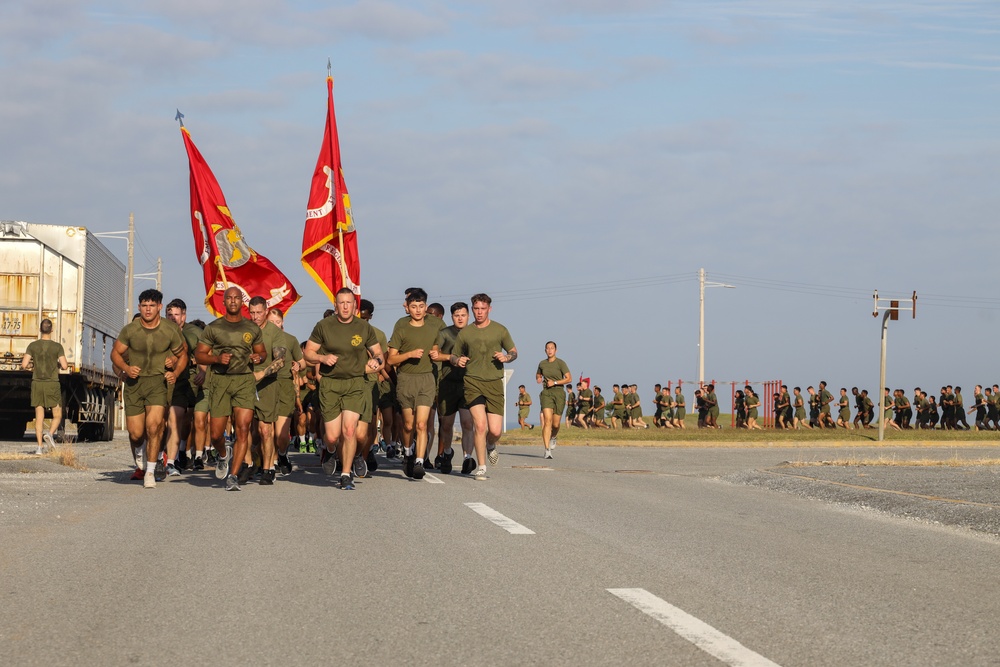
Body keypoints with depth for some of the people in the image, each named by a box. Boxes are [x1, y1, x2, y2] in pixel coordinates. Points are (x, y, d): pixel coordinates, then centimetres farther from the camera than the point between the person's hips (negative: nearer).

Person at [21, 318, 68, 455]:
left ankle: (40, 446, -5)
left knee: (39, 417, 5)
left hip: (37, 383, 2)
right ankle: (49, 434, -20)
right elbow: (65, 366, -11)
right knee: (57, 415, 9)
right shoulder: (57, 346, -6)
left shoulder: (32, 346, -1)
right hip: (52, 384, -2)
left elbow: (23, 365, -8)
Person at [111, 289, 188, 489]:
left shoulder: (170, 331, -4)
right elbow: (116, 353, 8)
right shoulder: (130, 330, -3)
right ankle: (139, 463, 36)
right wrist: (126, 368, -12)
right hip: (134, 382, 1)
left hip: (159, 381, -1)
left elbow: (183, 355, 11)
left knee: (154, 425, -20)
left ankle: (150, 472, -9)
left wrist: (175, 373, -8)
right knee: (135, 433, 0)